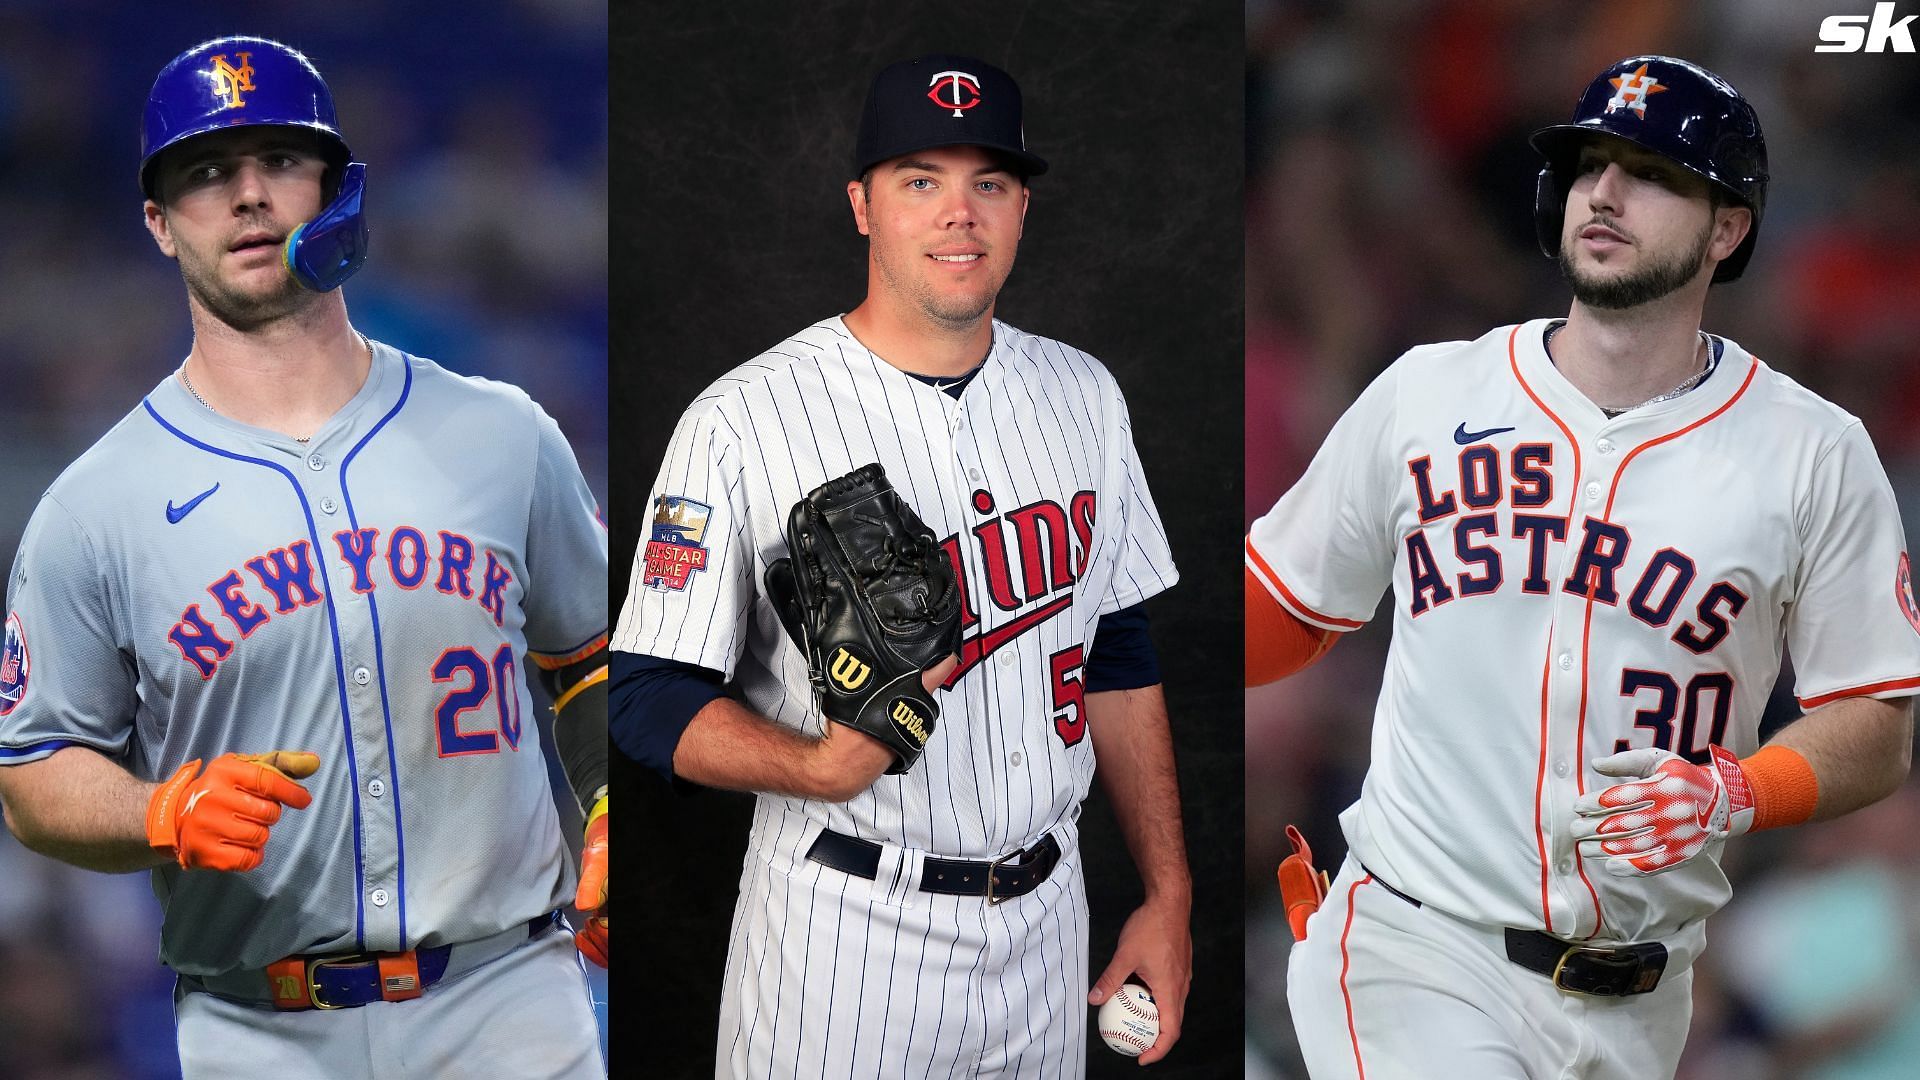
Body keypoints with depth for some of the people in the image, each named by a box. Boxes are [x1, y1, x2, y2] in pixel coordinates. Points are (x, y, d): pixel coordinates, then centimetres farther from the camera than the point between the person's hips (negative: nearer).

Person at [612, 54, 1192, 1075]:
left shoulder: (1082, 395, 7)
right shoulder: (743, 418, -11)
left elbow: (1120, 654, 13)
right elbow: (650, 695, -10)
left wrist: (1167, 895, 9)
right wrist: (821, 766, -28)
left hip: (1044, 919, 5)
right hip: (842, 931, -5)